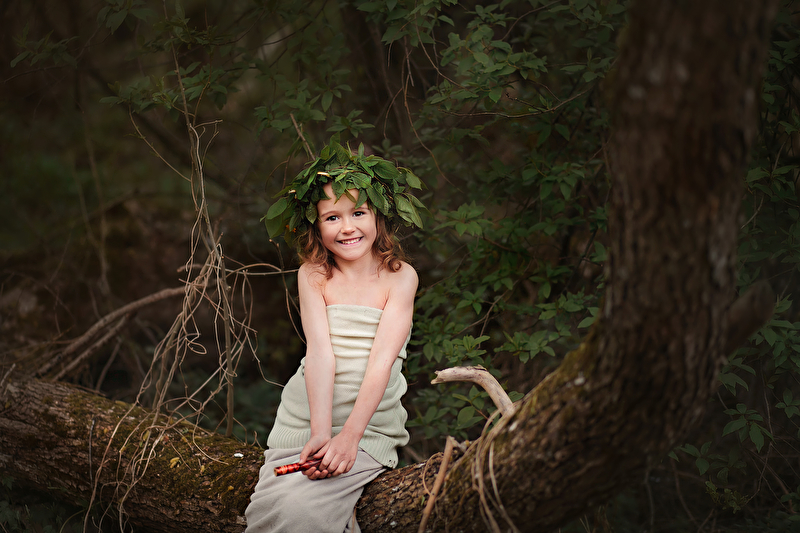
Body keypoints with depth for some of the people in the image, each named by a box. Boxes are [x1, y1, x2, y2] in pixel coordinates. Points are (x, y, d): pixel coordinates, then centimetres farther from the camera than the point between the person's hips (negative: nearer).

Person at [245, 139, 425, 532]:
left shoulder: (400, 277, -2)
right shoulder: (313, 275, 2)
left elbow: (382, 359, -11)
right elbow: (320, 352, -10)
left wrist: (349, 435, -22)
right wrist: (320, 433, -21)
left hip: (370, 419, -2)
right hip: (306, 412, 2)